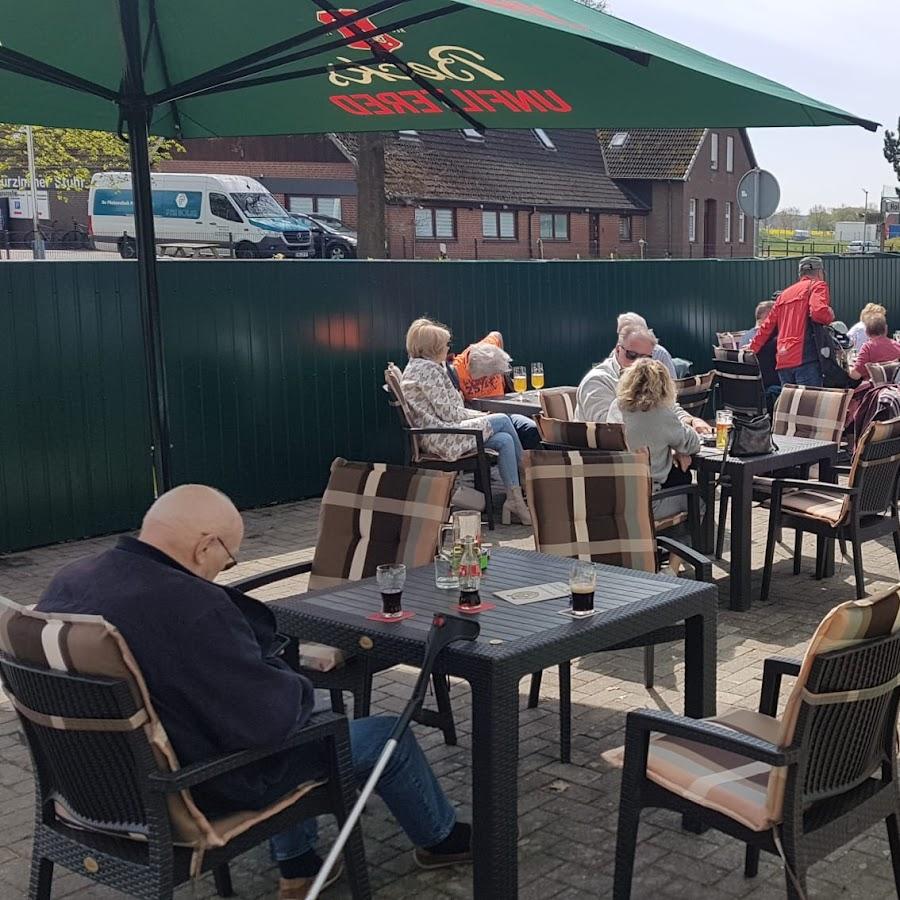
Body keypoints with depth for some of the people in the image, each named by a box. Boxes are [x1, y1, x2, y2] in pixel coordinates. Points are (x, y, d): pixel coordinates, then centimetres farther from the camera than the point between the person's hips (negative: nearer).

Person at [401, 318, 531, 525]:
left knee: (504, 440, -1)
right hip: (442, 439, -10)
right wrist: (476, 416, -1)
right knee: (502, 420, -6)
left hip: (436, 436, 10)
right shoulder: (428, 370, -15)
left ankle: (514, 500, -4)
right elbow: (448, 413, -18)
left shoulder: (418, 366, 17)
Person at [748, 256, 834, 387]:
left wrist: (752, 350, 29)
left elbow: (767, 327, 22)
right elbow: (818, 312, -16)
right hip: (804, 357, -6)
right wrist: (831, 316, 4)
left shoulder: (785, 293, 22)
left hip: (782, 360, 7)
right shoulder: (817, 285, 4)